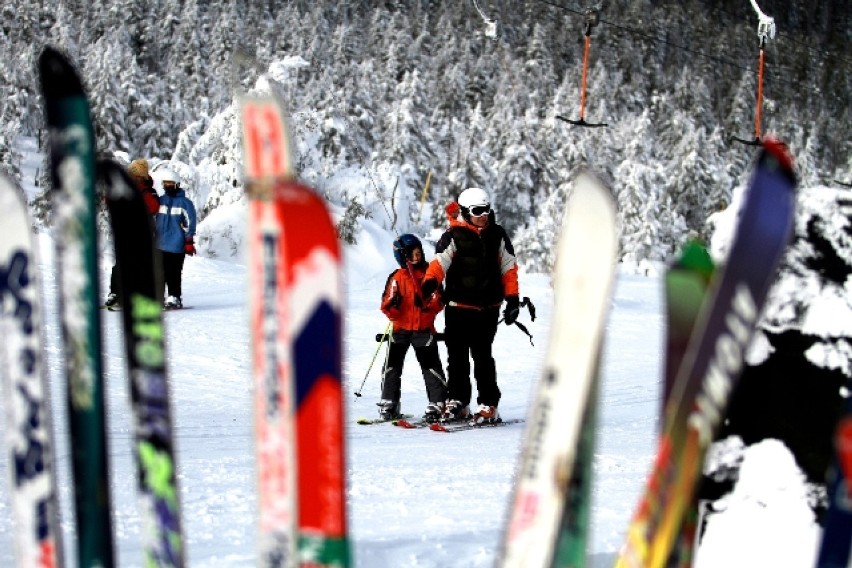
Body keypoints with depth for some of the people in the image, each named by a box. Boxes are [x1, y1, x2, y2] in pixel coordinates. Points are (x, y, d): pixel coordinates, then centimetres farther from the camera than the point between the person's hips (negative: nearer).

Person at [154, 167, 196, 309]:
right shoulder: (160, 201, 13)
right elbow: (152, 220, 21)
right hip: (159, 244, 5)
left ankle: (174, 298, 3)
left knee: (174, 273, -4)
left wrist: (189, 242, -6)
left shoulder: (184, 203, 0)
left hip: (177, 246, -5)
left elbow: (190, 223, -1)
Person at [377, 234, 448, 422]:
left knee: (430, 365, -4)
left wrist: (428, 305, -21)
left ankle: (437, 403, 1)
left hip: (424, 328, -1)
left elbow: (439, 302, -2)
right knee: (392, 365, 4)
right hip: (400, 328, 1)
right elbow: (386, 305, 0)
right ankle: (389, 403, 16)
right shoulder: (397, 277, 1)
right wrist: (392, 306, -22)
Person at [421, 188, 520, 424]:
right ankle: (457, 402, 15)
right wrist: (431, 281, -33)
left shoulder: (497, 236, 10)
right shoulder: (454, 236, 0)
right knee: (457, 356, 3)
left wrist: (512, 298, 7)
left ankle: (488, 405, 1)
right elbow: (440, 261, -13)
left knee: (482, 356, -4)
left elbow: (509, 268, 14)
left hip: (488, 307, 1)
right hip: (458, 306, -1)